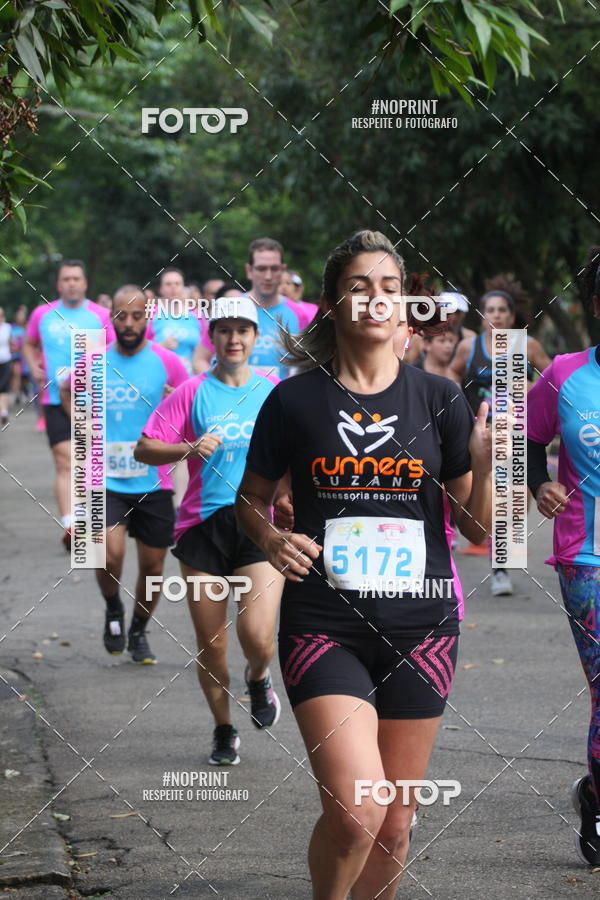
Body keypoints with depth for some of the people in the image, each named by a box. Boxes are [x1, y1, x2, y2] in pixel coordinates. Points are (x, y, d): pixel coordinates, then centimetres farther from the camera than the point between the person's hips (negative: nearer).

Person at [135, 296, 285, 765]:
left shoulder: (275, 392, 7)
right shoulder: (191, 394, 3)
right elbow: (145, 448, 1)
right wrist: (189, 449, -16)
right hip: (203, 527, 0)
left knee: (258, 635, -15)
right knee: (211, 646, 2)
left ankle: (259, 678, 21)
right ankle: (224, 731, 23)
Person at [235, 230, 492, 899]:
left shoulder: (437, 399, 4)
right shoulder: (294, 401, -1)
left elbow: (478, 528, 5)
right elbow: (250, 499, 12)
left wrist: (485, 467, -14)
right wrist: (270, 540, -9)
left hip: (419, 627, 3)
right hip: (324, 626, -2)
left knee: (395, 821, 9)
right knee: (355, 812, -18)